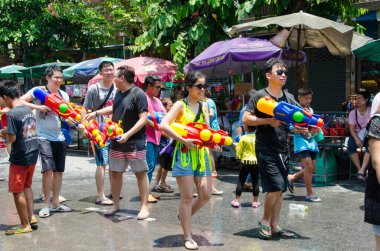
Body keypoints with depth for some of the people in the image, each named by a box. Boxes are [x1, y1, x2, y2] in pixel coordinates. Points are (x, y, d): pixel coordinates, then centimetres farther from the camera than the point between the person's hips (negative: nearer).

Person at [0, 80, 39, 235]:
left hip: (19, 158, -8)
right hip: (33, 154, 8)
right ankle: (31, 217, 22)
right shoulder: (28, 109, 5)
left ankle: (25, 225, 8)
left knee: (17, 191, 3)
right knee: (27, 187, 20)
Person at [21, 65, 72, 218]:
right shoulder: (38, 91, -5)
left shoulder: (64, 95, 9)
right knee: (48, 169, -14)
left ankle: (56, 203, 20)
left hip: (60, 137, 5)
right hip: (44, 137, -5)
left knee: (58, 170, 9)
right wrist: (38, 107, -19)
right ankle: (46, 205, -2)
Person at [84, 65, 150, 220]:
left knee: (140, 173, 0)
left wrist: (128, 134, -25)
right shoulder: (119, 93, 10)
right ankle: (116, 204, 25)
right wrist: (95, 113, 27)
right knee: (115, 172, 11)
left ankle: (144, 206, 7)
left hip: (135, 142, -8)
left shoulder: (138, 94, -15)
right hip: (117, 142, 8)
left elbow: (143, 118, -19)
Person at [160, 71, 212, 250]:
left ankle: (184, 217, 32)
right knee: (187, 197, -2)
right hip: (184, 153, -6)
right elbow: (163, 126, -19)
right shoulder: (181, 105, -6)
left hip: (201, 153, 6)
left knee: (206, 195, 4)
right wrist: (184, 140, -20)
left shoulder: (203, 106, 13)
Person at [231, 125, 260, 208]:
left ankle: (237, 200, 6)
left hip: (246, 161, -2)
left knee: (241, 181, 5)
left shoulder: (244, 138, -10)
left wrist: (239, 156, 14)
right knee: (255, 182, 9)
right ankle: (255, 201, 14)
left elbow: (238, 150, -5)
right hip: (256, 161, 2)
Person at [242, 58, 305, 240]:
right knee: (276, 186, -14)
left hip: (283, 149, 6)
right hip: (266, 149, -6)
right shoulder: (260, 96, -4)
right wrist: (269, 120, -18)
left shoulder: (289, 98, 12)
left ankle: (275, 225, 17)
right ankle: (265, 220, 6)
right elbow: (246, 118, -10)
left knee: (280, 189, 7)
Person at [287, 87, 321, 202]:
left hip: (311, 140, 8)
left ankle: (292, 178, 30)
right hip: (301, 140, -8)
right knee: (309, 167, -11)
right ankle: (310, 194, 0)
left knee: (312, 168, 10)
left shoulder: (310, 110, 14)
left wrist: (315, 129, 2)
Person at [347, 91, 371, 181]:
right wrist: (357, 139, -22)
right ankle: (359, 169, -21)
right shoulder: (353, 112, 3)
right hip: (357, 134, 2)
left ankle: (362, 170, -38)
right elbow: (352, 128, -5)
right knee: (350, 146, -29)